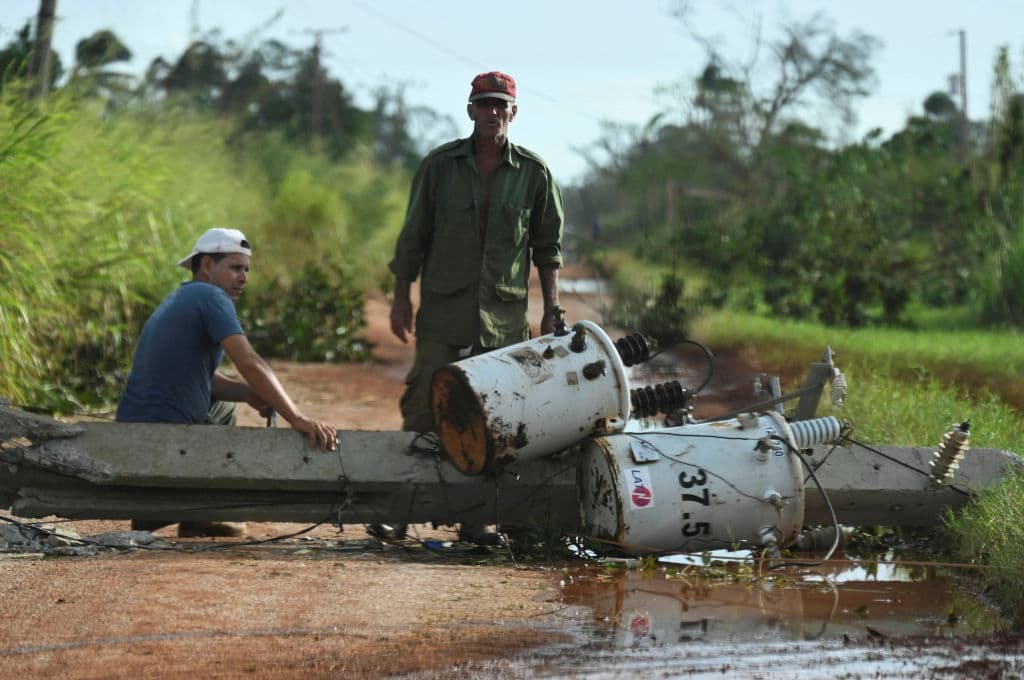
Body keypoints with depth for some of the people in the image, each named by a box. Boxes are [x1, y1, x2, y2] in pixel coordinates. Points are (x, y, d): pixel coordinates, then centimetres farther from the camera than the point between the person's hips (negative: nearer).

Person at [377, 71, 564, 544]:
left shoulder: (534, 173, 6)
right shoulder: (439, 166, 4)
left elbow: (548, 248, 11)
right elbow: (413, 236, 9)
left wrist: (552, 311, 7)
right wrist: (401, 296, 4)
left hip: (505, 314, 1)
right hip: (443, 310, -1)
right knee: (423, 405, -6)